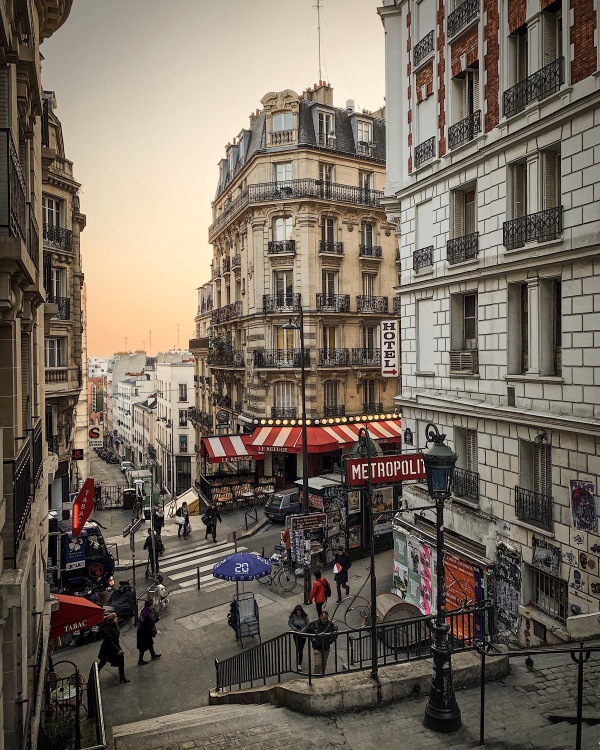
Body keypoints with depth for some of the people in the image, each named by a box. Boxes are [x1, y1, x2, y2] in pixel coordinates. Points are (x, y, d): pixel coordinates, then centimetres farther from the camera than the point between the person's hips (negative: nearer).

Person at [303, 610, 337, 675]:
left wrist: (331, 640, 0)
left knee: (324, 664, 13)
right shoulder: (314, 623, -12)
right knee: (318, 664, -10)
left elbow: (335, 633, 11)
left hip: (326, 648, 3)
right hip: (317, 648, -2)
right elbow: (306, 631, 0)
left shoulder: (330, 624, -6)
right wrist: (312, 640, -7)